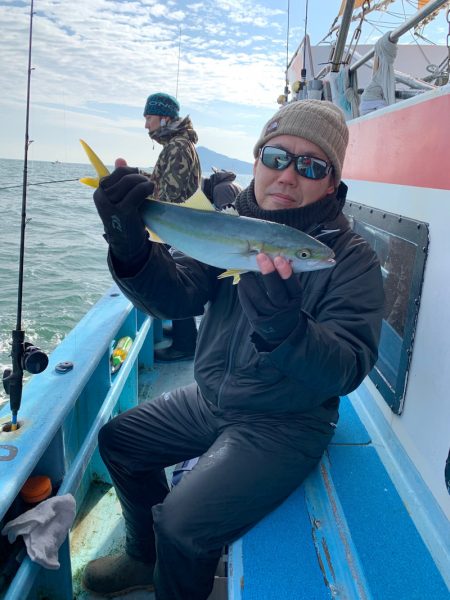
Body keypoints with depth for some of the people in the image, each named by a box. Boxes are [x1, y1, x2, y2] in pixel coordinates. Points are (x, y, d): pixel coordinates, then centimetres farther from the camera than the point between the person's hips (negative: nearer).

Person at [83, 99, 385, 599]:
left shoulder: (352, 259, -16)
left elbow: (347, 371, -25)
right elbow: (175, 296, -15)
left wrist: (283, 326, -43)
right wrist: (131, 250, -34)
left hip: (284, 424, -6)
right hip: (209, 398, 7)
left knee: (182, 524, -22)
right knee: (118, 439, 16)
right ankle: (146, 559, 40)